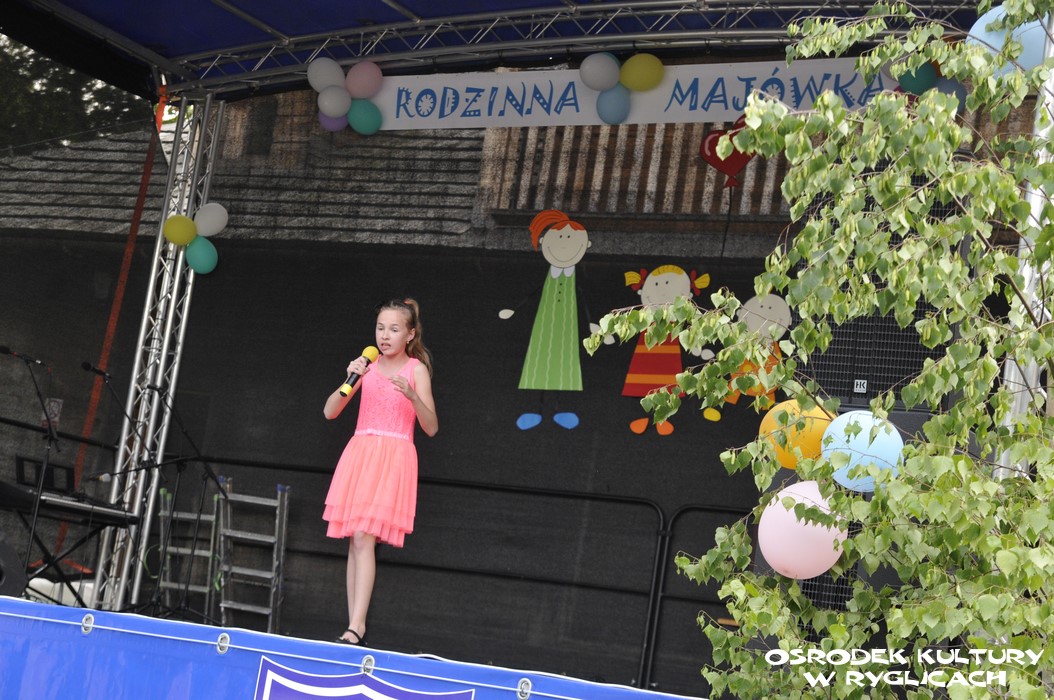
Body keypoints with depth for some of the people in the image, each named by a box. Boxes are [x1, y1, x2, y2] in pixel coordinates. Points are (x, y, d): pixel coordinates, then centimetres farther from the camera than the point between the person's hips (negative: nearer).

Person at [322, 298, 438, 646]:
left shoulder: (417, 369, 1)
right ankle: (355, 625, 7)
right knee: (355, 541, 3)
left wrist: (413, 396, -20)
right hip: (359, 453, 5)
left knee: (364, 538, -16)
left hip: (393, 457, -4)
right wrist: (350, 380, -9)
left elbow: (431, 428, -3)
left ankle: (355, 627, -18)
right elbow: (330, 412, 7)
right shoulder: (367, 366, 11)